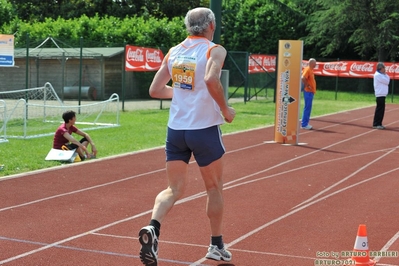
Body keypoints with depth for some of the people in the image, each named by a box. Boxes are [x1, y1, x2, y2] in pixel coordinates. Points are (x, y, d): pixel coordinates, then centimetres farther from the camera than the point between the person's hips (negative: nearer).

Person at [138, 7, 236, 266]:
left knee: (174, 189, 10)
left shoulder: (173, 52, 10)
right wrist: (225, 109, -13)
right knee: (214, 187, 15)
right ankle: (216, 245, 24)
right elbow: (211, 79, -26)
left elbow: (155, 90, 11)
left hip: (175, 129, 4)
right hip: (204, 129, -4)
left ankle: (153, 227, -17)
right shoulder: (215, 50, -6)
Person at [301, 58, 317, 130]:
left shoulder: (310, 70, 16)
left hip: (311, 92, 10)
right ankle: (304, 124, -6)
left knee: (308, 107, 12)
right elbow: (303, 78, -26)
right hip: (308, 91, -10)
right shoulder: (307, 69, -13)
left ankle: (304, 123, 17)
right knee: (307, 107, -8)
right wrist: (307, 86, -20)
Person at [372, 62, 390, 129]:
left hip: (382, 95, 10)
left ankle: (378, 124, 15)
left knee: (381, 110, 11)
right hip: (380, 95, -10)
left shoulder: (381, 75, 19)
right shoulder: (378, 75, -13)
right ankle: (376, 124, -8)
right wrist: (385, 75, -1)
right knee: (379, 109, -9)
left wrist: (386, 75, 7)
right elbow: (387, 82, -14)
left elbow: (387, 81, 16)